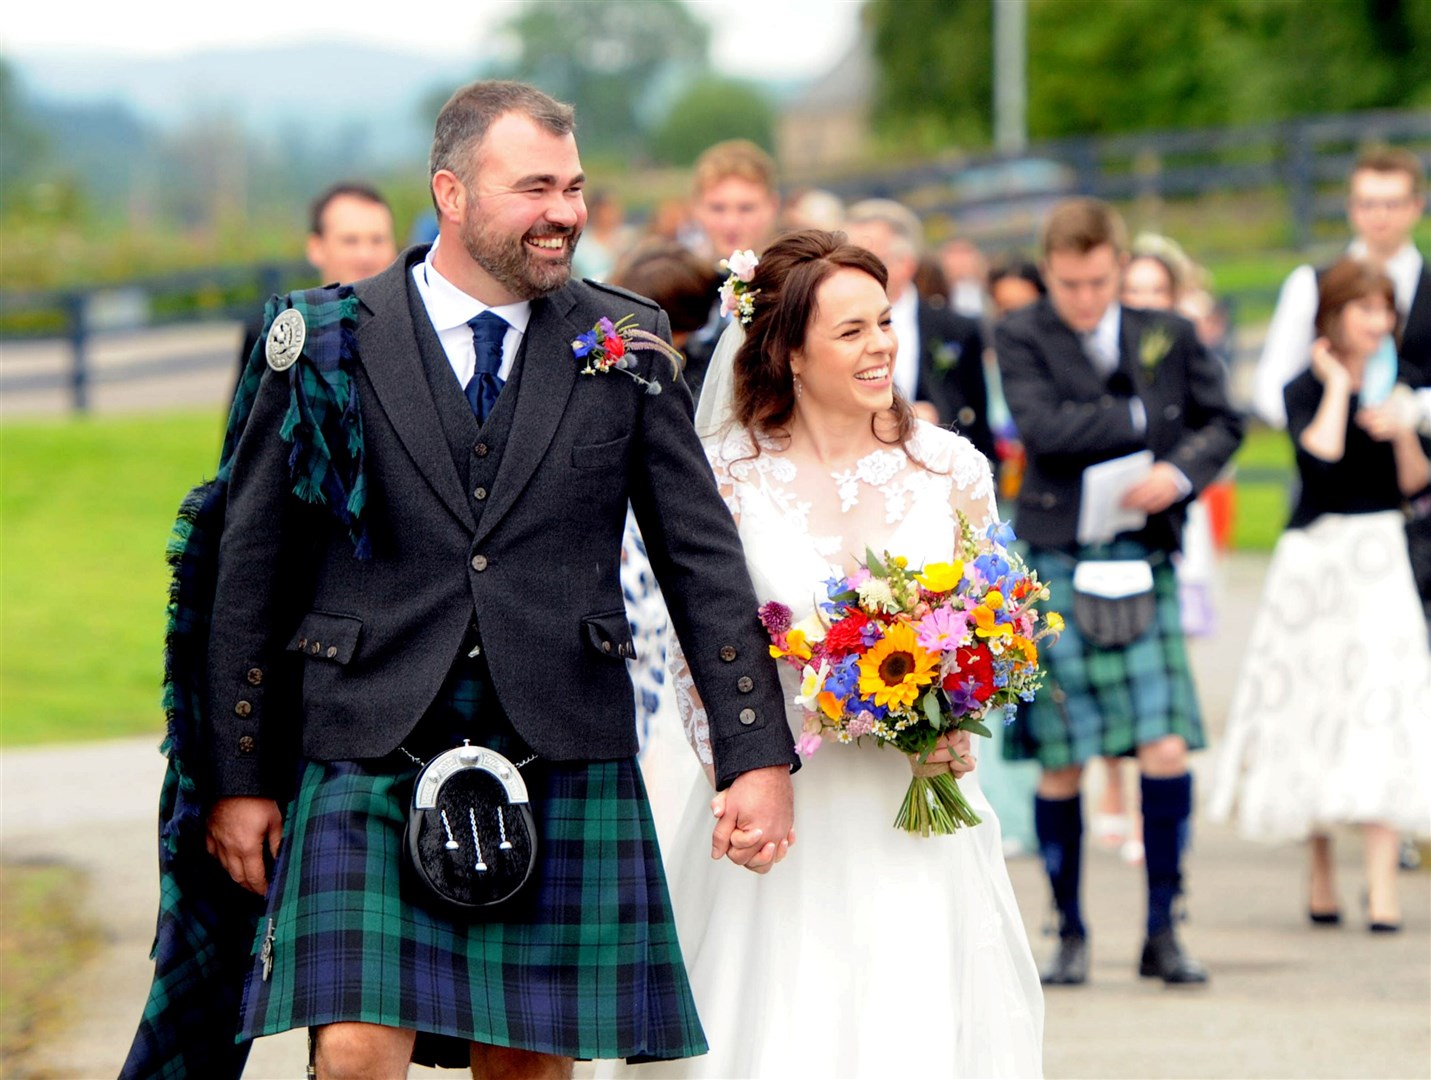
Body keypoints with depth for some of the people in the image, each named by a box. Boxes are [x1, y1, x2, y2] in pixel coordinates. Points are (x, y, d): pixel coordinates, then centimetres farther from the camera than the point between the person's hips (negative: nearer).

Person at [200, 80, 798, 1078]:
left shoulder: (624, 343, 7)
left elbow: (702, 556, 8)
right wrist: (241, 777, 3)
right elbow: (255, 571, 6)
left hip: (562, 766, 2)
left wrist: (758, 755, 0)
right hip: (373, 762, -2)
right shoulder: (333, 342, 2)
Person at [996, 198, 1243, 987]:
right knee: (1059, 764, 1)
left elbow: (1222, 423, 15)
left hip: (1143, 564, 2)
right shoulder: (1022, 337, -1)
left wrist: (1183, 471, -4)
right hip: (1055, 563, -2)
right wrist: (1141, 418, -9)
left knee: (1166, 751, -8)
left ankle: (1162, 934, 5)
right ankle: (1070, 934, 15)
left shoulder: (1168, 336, 8)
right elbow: (1044, 426, -15)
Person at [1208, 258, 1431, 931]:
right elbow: (1319, 456, -21)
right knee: (1316, 707, 3)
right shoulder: (1306, 390, -3)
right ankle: (1320, 871, 17)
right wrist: (1339, 385, -12)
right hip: (1317, 560, -3)